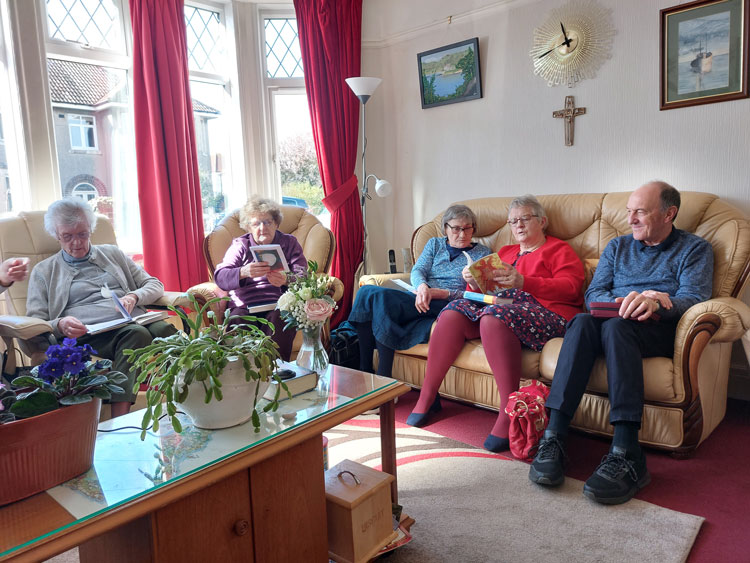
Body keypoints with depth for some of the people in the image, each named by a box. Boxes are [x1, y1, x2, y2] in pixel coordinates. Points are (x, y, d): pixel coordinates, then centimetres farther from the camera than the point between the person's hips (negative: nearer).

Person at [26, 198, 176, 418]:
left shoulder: (112, 253, 26)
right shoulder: (43, 271, 20)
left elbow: (155, 285, 23)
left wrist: (133, 297, 0)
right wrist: (60, 325, -12)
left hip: (134, 320, 3)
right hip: (89, 335, -3)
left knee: (166, 331, -35)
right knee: (136, 334, -39)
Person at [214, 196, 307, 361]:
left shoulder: (289, 243, 16)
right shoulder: (240, 245, 15)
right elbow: (220, 277, -1)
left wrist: (286, 280, -23)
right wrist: (244, 272, -24)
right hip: (244, 307, 1)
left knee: (278, 319, -34)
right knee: (237, 319, -32)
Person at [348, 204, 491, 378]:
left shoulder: (482, 253, 11)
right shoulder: (435, 244, 22)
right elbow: (417, 271, 6)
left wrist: (441, 293, -16)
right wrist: (422, 287, -19)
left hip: (447, 304, -5)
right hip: (421, 299, 5)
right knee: (366, 291, -23)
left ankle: (383, 377, -29)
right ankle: (364, 370, -21)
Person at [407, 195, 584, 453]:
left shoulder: (559, 249, 13)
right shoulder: (505, 252, 30)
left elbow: (571, 287, -6)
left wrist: (523, 281, -19)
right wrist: (474, 281, -2)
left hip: (545, 313, -6)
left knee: (493, 317, -36)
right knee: (454, 312, -19)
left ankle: (509, 413, -36)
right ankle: (427, 397, -16)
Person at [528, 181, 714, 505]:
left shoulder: (695, 249, 12)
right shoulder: (617, 246, 23)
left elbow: (694, 298, -6)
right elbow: (594, 293, 9)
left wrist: (658, 302, -29)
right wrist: (621, 303, -15)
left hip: (660, 331, -3)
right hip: (612, 318, 3)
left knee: (617, 326, -37)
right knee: (583, 321, -33)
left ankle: (626, 455, -46)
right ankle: (554, 437, -42)